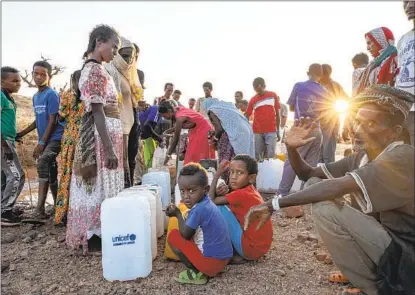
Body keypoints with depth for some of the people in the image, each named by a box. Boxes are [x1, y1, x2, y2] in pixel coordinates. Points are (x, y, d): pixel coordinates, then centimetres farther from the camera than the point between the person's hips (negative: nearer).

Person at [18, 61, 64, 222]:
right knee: (51, 173, 10)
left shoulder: (52, 95, -11)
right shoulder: (35, 97, 14)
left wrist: (41, 142, -17)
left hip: (54, 138, -9)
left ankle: (40, 210, -15)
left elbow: (52, 121, -15)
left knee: (43, 166, -21)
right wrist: (21, 133, 21)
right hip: (46, 139, 9)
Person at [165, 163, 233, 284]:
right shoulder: (207, 203, 5)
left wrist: (178, 214, 1)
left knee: (173, 236, -3)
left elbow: (185, 234, -10)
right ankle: (201, 270, 12)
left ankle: (197, 273, 1)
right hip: (223, 258, 9)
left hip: (211, 262, -9)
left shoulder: (198, 210, -22)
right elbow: (190, 230, 14)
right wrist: (176, 212, 3)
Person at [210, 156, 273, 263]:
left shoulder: (241, 194, -20)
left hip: (251, 248, -9)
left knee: (219, 209, -10)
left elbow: (211, 201, -14)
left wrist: (218, 174, -10)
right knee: (227, 206, 18)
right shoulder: (249, 190, 6)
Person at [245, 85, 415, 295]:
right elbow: (308, 174, 8)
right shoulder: (360, 159, 3)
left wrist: (273, 204, -30)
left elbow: (337, 187, -34)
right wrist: (292, 148, -12)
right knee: (315, 185, 1)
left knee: (325, 207, -23)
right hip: (384, 241, 9)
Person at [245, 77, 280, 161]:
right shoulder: (253, 100, 4)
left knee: (271, 155, -4)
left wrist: (278, 131, 6)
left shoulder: (273, 95, 4)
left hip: (271, 131, -1)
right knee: (258, 157, 4)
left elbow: (277, 113, 8)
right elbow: (247, 115, 4)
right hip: (257, 132, 1)